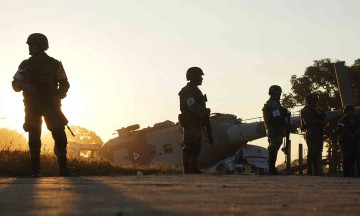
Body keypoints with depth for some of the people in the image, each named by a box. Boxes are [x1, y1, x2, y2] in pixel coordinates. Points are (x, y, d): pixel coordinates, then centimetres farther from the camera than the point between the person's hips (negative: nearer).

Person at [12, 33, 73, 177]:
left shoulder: (54, 64, 3)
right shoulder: (25, 65, 7)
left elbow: (65, 84, 5)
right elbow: (16, 84, 6)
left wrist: (57, 96, -12)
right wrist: (26, 86, -16)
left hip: (51, 105, -1)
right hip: (32, 107, 1)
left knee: (60, 136, -9)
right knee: (34, 138, -5)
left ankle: (63, 169, -4)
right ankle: (36, 170, 0)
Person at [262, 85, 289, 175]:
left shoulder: (268, 103, 17)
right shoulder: (274, 104, -16)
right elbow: (278, 118, -22)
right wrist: (287, 126, -13)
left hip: (270, 130, 11)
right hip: (276, 130, -11)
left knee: (272, 150, 15)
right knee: (274, 150, -8)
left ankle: (271, 169, 21)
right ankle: (272, 169, -8)